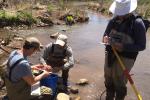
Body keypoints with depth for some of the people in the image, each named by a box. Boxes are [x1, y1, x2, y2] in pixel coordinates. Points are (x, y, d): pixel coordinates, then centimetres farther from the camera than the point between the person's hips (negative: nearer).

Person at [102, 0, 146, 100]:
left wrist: (123, 47, -26)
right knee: (108, 80, 17)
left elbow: (141, 46, -13)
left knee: (119, 83, 5)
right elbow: (105, 35, 10)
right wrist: (106, 39, -15)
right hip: (110, 55, 5)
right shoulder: (113, 21, -1)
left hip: (125, 58, -5)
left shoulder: (138, 23, -15)